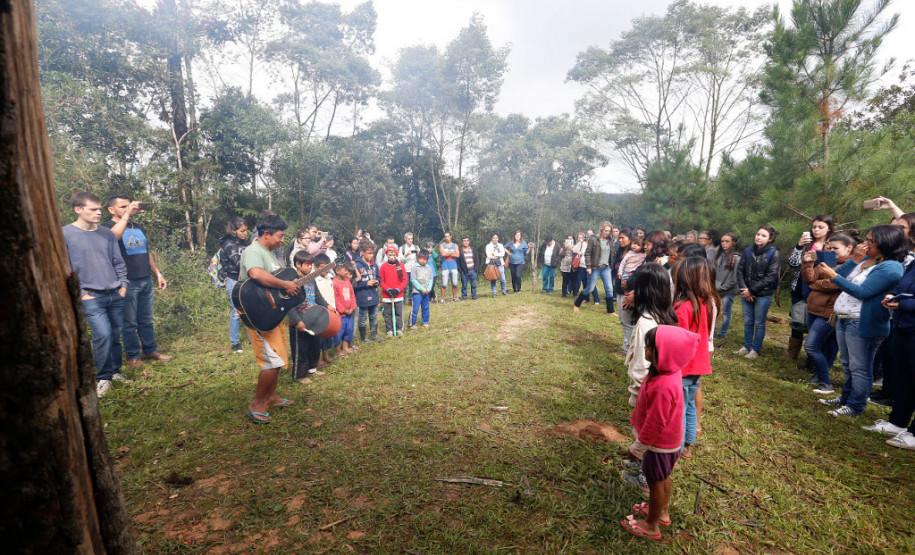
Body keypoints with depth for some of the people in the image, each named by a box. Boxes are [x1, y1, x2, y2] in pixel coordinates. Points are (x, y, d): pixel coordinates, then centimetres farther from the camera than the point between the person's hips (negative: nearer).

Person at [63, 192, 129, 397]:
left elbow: (119, 262, 15)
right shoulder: (66, 234, -4)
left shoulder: (107, 233, 10)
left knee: (115, 335, 9)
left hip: (115, 295, 4)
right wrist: (81, 293, -8)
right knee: (103, 334, -13)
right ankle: (103, 377, 4)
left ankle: (115, 371, 25)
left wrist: (122, 285, 7)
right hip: (91, 297, -4)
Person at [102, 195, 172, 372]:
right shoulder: (108, 227, -3)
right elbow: (114, 235, -30)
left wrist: (158, 274, 20)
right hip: (127, 283, -6)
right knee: (129, 323, 1)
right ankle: (133, 357, 11)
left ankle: (150, 351, 24)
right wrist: (127, 215, -27)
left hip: (146, 281, 6)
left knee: (146, 320, 13)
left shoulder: (138, 227, 18)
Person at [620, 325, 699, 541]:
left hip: (660, 444, -8)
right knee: (663, 478, 27)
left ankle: (651, 526, 33)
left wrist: (637, 448, -16)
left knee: (655, 482, 12)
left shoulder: (663, 387, -39)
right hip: (668, 440, 8)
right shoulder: (668, 372, -9)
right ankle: (662, 511, 49)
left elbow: (654, 424, -29)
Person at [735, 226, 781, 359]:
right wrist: (744, 289, -8)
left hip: (763, 294, -4)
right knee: (747, 322, 12)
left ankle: (756, 349, 17)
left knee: (759, 323, 4)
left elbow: (770, 277, -12)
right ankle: (746, 347, 24)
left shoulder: (774, 253, -7)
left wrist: (751, 290, -12)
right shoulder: (748, 251, 6)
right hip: (746, 293, 4)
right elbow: (740, 270, 4)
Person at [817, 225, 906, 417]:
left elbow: (863, 292, -22)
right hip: (844, 320, 9)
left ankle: (855, 406, 13)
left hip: (862, 324, -9)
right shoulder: (866, 258, 10)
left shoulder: (890, 268, -15)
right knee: (847, 364, 20)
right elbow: (840, 274, 6)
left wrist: (833, 276, -26)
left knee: (859, 368, 2)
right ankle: (845, 398, 34)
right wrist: (854, 259, -8)